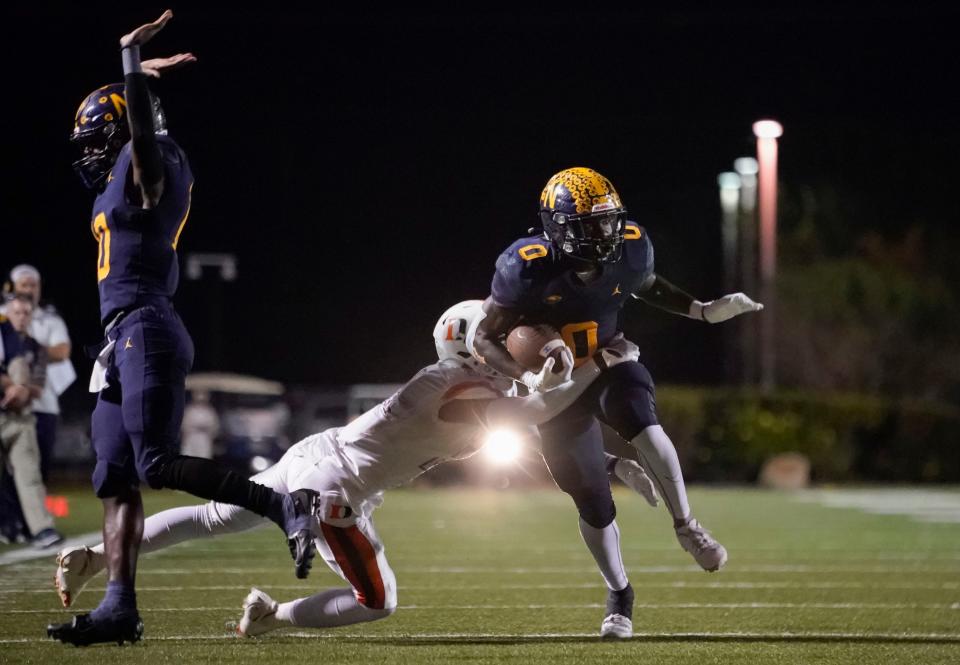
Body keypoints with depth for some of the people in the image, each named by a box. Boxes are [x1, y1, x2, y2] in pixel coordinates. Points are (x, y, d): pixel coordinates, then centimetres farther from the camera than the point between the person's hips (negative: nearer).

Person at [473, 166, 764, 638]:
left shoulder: (630, 249, -16)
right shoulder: (527, 268, -26)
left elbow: (649, 288, 9)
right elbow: (486, 339, -18)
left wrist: (704, 311, -4)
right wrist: (528, 378, -34)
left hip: (611, 367, 1)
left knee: (645, 429, -32)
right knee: (593, 503, 2)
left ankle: (686, 528, -12)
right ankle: (618, 597, 24)